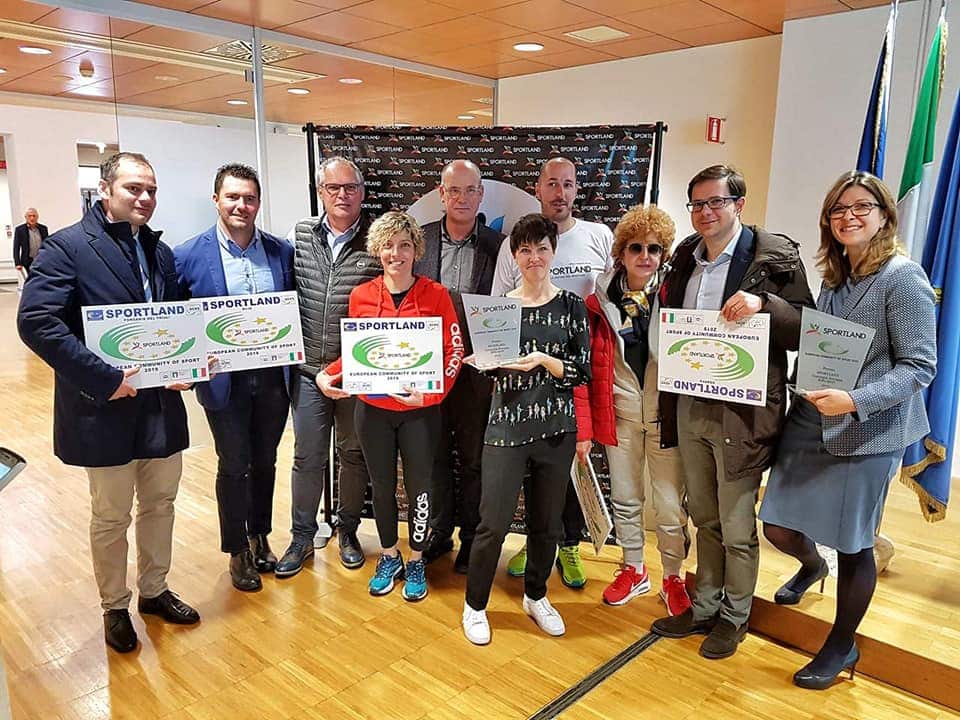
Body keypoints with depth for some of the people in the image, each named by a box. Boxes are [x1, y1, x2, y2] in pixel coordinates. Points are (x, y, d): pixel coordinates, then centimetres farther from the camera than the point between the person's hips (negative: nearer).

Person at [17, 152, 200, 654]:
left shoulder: (159, 252, 9)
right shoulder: (67, 247, -11)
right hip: (105, 407, -6)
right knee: (111, 517, 11)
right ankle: (114, 608, 32)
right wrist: (104, 379, -23)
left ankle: (154, 590, 38)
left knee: (160, 504, 18)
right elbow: (35, 320, -21)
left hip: (163, 404, 6)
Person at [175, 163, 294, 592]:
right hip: (225, 380, -3)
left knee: (264, 462, 17)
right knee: (234, 467, 10)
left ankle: (260, 538, 37)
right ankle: (238, 551, 29)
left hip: (273, 376, 3)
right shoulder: (188, 257, -7)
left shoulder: (283, 252, 1)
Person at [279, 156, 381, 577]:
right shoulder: (299, 236, 3)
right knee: (307, 457, 10)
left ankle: (347, 532, 31)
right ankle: (302, 537, 26)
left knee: (353, 454, 12)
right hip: (307, 369, 2)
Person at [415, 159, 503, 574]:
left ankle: (472, 536, 27)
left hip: (476, 367, -2)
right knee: (435, 453, 14)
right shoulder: (419, 239, 3)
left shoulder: (497, 245, -2)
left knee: (473, 457, 10)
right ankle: (439, 531, 32)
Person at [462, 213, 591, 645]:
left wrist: (545, 360, -17)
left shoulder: (571, 306, 3)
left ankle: (536, 597, 36)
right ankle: (475, 605, 21)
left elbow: (583, 371, -1)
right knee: (494, 523, -1)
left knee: (546, 522, 13)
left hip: (557, 429, 2)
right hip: (507, 427, -1)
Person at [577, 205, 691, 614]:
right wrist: (584, 427, -4)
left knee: (671, 507, 4)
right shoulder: (599, 302, -1)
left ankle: (672, 579, 27)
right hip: (620, 415, 2)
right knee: (625, 499, 14)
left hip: (666, 415, -1)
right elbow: (587, 369, -1)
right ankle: (634, 571, 35)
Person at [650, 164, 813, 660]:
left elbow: (806, 331, -9)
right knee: (704, 518, 19)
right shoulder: (685, 257, 10)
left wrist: (763, 303, -25)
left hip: (741, 412, -5)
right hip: (689, 408, 6)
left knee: (737, 526, 8)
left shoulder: (774, 256, -8)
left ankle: (734, 616, 30)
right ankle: (704, 607, 36)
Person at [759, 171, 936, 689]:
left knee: (852, 545, 8)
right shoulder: (834, 278, 10)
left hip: (867, 432, -6)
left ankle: (842, 646, 32)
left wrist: (855, 401, -27)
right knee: (778, 529, 9)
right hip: (810, 422, 6)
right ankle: (811, 565, 46)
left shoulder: (902, 277, -11)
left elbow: (919, 365, -15)